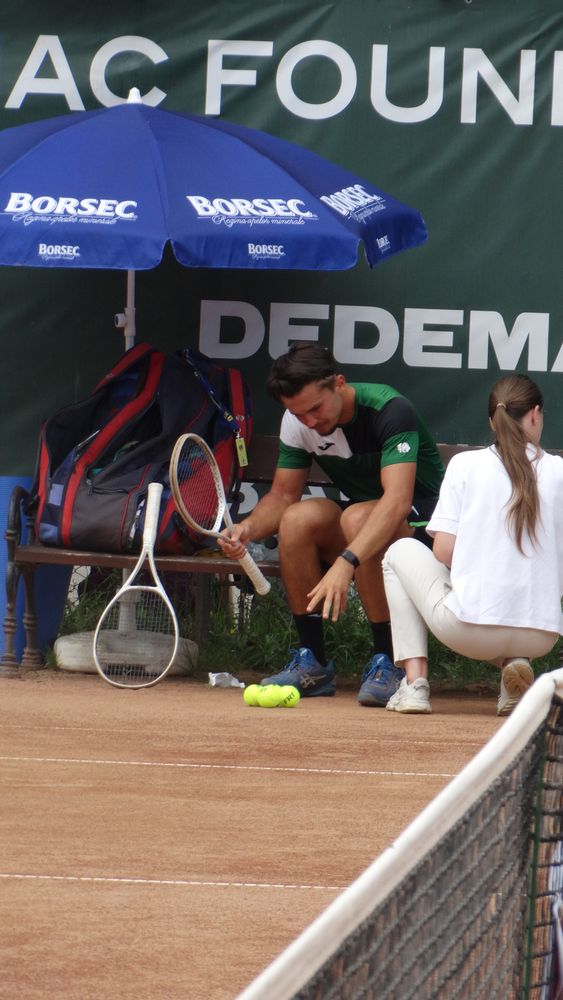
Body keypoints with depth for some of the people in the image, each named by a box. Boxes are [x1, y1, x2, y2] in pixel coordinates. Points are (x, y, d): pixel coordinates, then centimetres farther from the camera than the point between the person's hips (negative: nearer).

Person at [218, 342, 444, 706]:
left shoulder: (391, 410, -26)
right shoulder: (297, 423, -6)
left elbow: (397, 501, -38)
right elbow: (282, 496, 3)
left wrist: (346, 563, -51)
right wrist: (248, 528, -21)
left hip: (420, 519, -6)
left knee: (357, 518, -36)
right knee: (298, 518, -24)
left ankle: (388, 663, -27)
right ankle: (312, 663, -14)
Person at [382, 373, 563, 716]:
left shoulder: (465, 463, 1)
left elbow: (443, 553, -2)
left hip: (467, 630, -3)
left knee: (401, 551, 24)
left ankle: (415, 682, 13)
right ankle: (515, 664, 7)